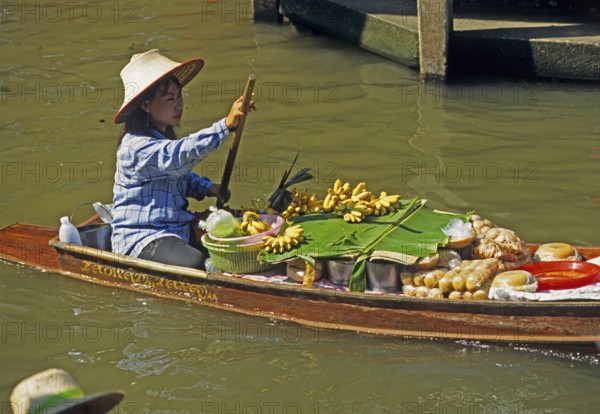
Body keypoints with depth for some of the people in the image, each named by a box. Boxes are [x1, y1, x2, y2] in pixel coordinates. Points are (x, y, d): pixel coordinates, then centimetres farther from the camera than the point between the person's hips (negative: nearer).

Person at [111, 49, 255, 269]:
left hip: (177, 230, 10)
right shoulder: (136, 146, -19)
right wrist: (226, 125, -44)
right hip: (140, 240, -10)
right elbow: (179, 156, -37)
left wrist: (207, 187, 10)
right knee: (197, 265, -33)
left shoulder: (165, 138, 14)